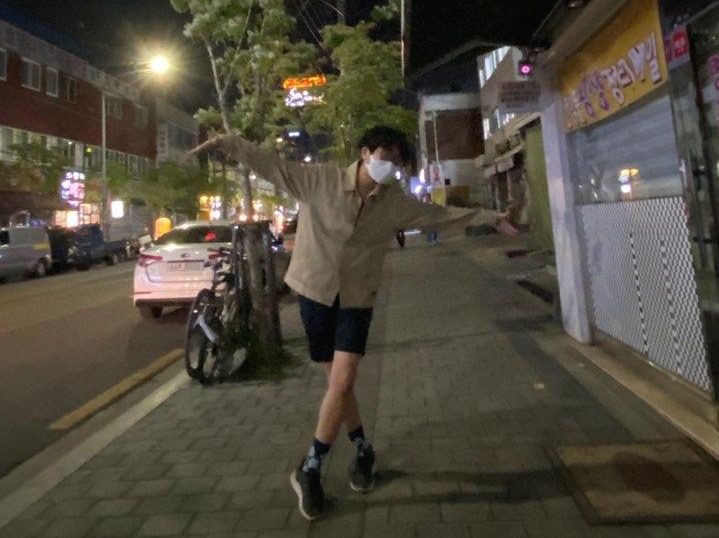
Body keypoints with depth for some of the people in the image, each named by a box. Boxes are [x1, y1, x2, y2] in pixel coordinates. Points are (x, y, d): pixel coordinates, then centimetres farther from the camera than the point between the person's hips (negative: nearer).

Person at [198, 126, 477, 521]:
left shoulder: (397, 202, -2)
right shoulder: (319, 179, -9)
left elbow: (441, 214, 7)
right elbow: (273, 164, -7)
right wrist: (225, 142, -14)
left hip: (357, 299, 1)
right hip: (315, 292, -1)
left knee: (342, 383, -8)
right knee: (337, 382, 7)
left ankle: (310, 470, 11)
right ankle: (362, 451, 30)